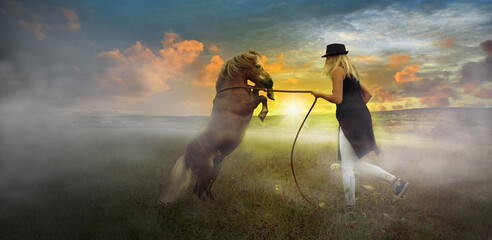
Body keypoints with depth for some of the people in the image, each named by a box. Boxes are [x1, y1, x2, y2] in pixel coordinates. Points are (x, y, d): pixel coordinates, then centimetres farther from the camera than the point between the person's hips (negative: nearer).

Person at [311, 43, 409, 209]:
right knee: (356, 164, 13)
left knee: (347, 166, -3)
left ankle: (349, 206, 3)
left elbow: (337, 99, -13)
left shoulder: (337, 70, -5)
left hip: (350, 119, -9)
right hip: (361, 116, 9)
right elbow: (367, 94, 24)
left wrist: (320, 94, 2)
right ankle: (396, 181, 7)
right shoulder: (351, 71, 23)